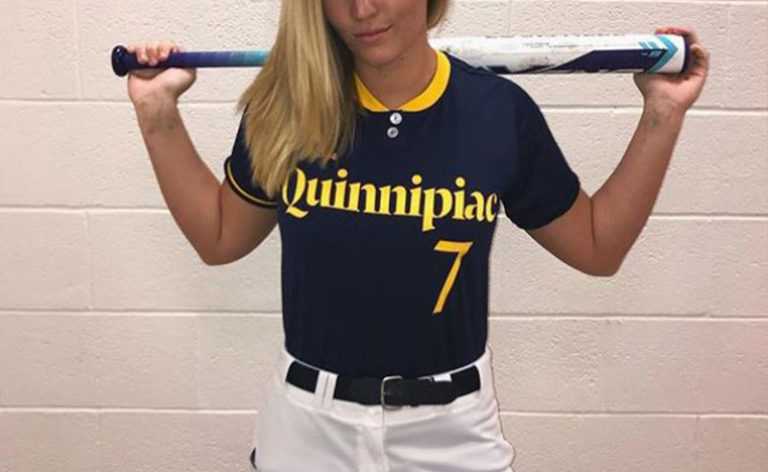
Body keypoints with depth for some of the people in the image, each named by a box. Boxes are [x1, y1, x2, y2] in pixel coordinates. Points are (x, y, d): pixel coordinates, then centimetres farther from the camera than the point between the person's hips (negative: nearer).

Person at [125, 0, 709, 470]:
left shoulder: (501, 109, -10)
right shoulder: (286, 107, -9)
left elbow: (597, 247, 1)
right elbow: (221, 238, 5)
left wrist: (663, 116, -5)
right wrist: (159, 114, -3)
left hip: (451, 423, 0)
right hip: (308, 416, 1)